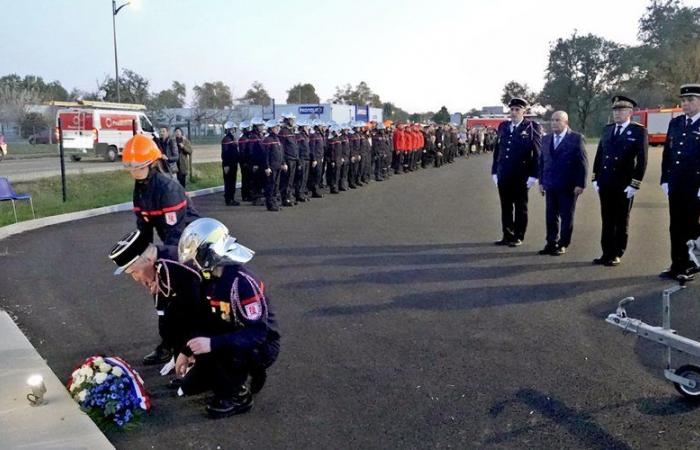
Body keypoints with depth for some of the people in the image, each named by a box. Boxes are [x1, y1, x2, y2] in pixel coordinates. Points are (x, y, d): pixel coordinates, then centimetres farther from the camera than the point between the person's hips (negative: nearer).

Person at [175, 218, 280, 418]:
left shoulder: (242, 283, -31)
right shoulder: (210, 278, -3)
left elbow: (257, 333, -35)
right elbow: (202, 320, 10)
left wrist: (213, 343, -42)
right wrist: (186, 351, 7)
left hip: (262, 345, -8)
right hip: (232, 339, 8)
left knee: (221, 350, -37)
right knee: (190, 386, 5)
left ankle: (238, 396, -11)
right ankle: (240, 370, 19)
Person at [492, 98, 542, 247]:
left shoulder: (532, 127, -3)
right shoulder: (503, 126, 11)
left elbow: (537, 153, -6)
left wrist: (533, 175, -11)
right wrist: (494, 171, 9)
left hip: (521, 176, -4)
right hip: (504, 175, 5)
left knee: (520, 207, 6)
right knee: (505, 207, 10)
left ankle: (518, 237, 15)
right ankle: (507, 236, 18)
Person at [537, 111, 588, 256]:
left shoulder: (576, 138, -5)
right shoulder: (546, 139, 11)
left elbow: (583, 162, -7)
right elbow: (542, 161, 15)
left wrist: (580, 184, -11)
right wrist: (541, 182, 9)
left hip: (568, 186, -4)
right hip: (550, 185, 5)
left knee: (566, 217, 5)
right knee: (551, 216, 8)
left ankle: (563, 245, 13)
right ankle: (551, 244, 17)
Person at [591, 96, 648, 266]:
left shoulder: (639, 131, -5)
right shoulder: (607, 129, 10)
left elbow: (642, 160, -8)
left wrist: (634, 184, -13)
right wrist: (595, 178, 8)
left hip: (624, 186, -4)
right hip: (605, 185, 4)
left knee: (621, 222, 7)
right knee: (607, 221, 9)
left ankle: (616, 255, 15)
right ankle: (606, 254, 16)